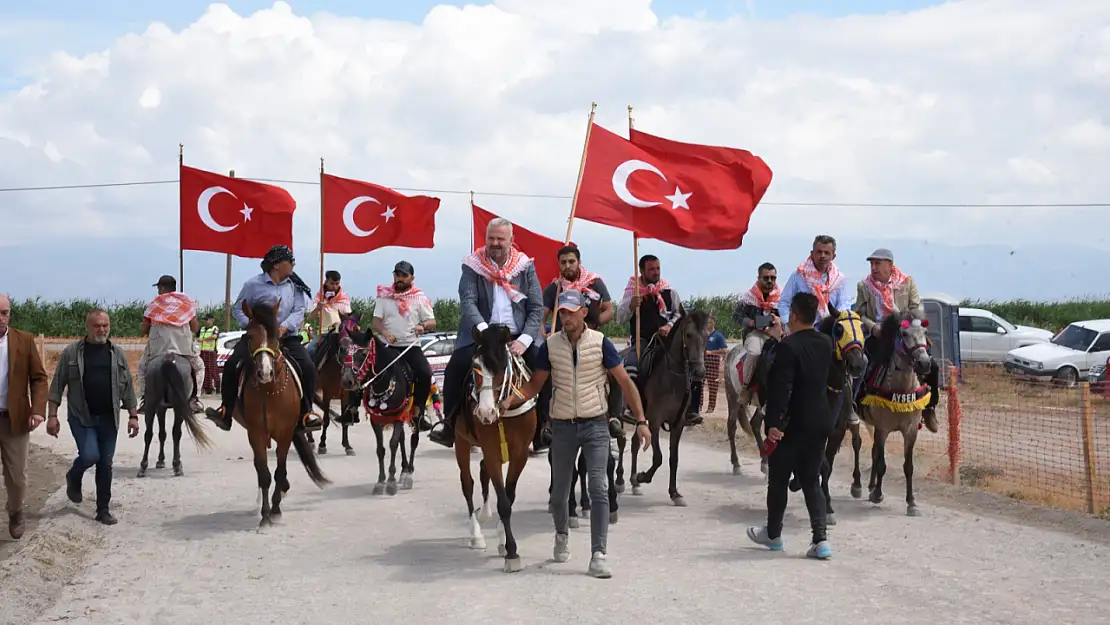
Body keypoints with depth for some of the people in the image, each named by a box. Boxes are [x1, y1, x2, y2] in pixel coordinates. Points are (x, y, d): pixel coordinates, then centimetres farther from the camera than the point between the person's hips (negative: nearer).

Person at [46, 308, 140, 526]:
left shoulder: (117, 353, 7)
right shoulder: (71, 352, -2)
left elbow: (127, 387, 8)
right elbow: (57, 385, -1)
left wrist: (133, 415, 3)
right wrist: (52, 416, -7)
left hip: (108, 418, 3)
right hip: (81, 416, -3)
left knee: (105, 463, 5)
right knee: (89, 455, -17)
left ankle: (103, 509, 14)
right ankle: (73, 477, 17)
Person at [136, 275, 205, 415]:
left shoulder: (154, 304, 7)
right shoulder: (187, 302, 11)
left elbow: (143, 331, 6)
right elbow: (195, 328, 8)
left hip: (158, 347, 0)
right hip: (184, 346, 1)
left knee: (143, 365, 26)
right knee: (199, 366, 25)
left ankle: (144, 399, 13)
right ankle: (193, 398, 8)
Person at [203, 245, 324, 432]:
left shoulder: (295, 286, 5)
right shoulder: (254, 284, -1)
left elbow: (299, 311, 0)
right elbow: (238, 308, 6)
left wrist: (285, 326, -19)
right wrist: (250, 323, -13)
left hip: (286, 336, 1)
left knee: (308, 368, -19)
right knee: (231, 364, -20)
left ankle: (305, 414, -5)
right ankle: (225, 413, -10)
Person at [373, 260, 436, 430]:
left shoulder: (419, 297, 6)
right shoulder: (384, 295, 8)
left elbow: (432, 322, 3)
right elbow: (376, 321, 4)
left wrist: (423, 326, -20)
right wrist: (385, 333, -17)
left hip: (411, 346, -1)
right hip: (388, 346, 1)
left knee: (425, 374, -23)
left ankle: (418, 412, -9)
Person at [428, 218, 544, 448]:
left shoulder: (526, 267, 8)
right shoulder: (473, 265, 4)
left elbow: (537, 308, 3)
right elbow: (467, 301, -10)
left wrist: (524, 340, -13)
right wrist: (483, 329, -29)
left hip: (517, 337, 1)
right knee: (455, 367, -26)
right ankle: (450, 424, -8)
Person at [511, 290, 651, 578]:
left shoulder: (600, 343, -7)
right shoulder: (550, 346, -2)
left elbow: (625, 383, -4)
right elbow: (535, 383, 3)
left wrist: (641, 421, -9)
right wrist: (510, 399, -16)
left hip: (595, 424, -2)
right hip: (563, 426, 2)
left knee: (598, 488, -12)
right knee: (560, 489, 12)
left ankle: (598, 556, -9)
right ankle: (562, 535, 42)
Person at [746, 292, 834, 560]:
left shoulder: (787, 346, -18)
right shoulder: (826, 343, 4)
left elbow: (781, 389, -23)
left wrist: (773, 423, -20)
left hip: (792, 424, -6)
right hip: (821, 422, 6)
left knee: (778, 480, 11)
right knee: (812, 481, 11)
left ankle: (773, 534, 26)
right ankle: (820, 540, 0)